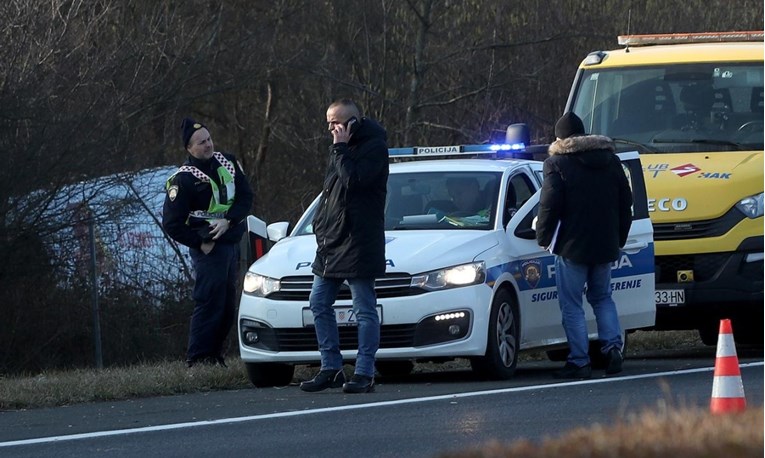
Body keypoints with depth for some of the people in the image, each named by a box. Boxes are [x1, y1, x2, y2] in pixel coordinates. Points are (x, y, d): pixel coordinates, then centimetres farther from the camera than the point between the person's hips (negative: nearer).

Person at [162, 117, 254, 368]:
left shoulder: (227, 163, 6)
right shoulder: (183, 179, -13)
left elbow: (245, 196, 3)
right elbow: (171, 223, -11)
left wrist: (228, 221, -13)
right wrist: (200, 243, -12)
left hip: (231, 242, 7)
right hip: (208, 249, -7)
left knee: (228, 307, 11)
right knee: (209, 304, -10)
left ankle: (214, 355, 20)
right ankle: (197, 359, -8)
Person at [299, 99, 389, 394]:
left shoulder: (373, 147, -9)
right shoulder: (346, 147, 19)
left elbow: (355, 179, -24)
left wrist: (340, 148, -16)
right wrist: (320, 225, 17)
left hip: (357, 244, -10)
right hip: (331, 243, 10)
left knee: (365, 310, -4)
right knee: (319, 304, 10)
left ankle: (364, 374, -3)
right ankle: (331, 369, 15)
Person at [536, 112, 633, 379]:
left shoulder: (558, 164, -8)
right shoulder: (610, 161, 10)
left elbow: (550, 206, -13)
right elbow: (625, 202, 13)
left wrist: (543, 237, 1)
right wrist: (619, 239, 20)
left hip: (572, 247, -6)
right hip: (605, 246, 6)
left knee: (571, 305, 1)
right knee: (602, 298, 20)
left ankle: (579, 362, -3)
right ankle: (613, 345, 2)